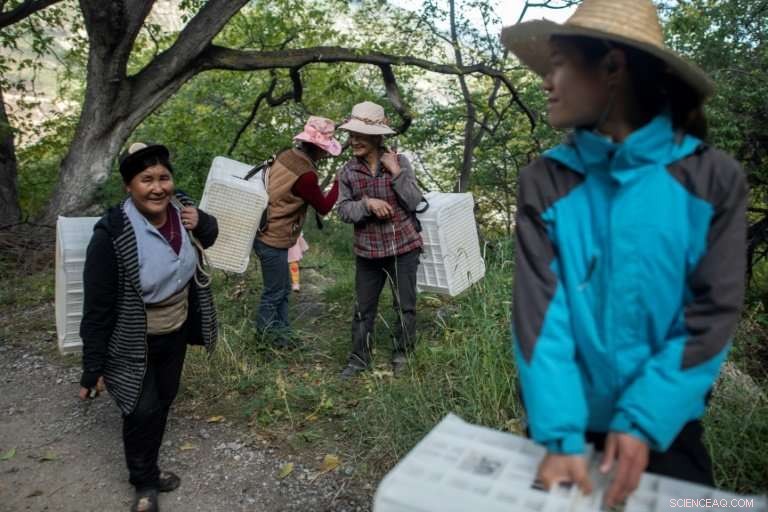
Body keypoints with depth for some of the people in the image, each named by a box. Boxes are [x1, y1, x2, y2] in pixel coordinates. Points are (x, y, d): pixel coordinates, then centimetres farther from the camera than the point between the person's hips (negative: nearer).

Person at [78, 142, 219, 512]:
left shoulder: (180, 208, -12)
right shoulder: (112, 234, -27)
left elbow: (209, 239, 11)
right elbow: (98, 308, -21)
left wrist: (201, 223, -14)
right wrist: (93, 369, -16)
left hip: (175, 332, 6)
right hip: (133, 343, -6)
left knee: (163, 401, 20)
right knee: (143, 410, -1)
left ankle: (148, 468, 45)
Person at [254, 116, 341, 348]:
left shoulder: (287, 155, 0)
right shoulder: (305, 175, -24)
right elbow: (324, 207, -10)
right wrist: (338, 183, 0)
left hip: (266, 231, 9)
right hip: (273, 239, -9)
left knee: (283, 288, 19)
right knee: (275, 292, 7)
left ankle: (280, 331, 32)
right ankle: (266, 332, 22)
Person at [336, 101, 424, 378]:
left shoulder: (399, 162, -5)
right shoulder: (347, 171, 0)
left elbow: (415, 202, -9)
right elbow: (343, 210, -3)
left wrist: (396, 173, -17)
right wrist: (367, 203, -20)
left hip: (403, 247, -2)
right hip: (367, 251, 2)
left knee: (405, 305, 7)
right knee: (363, 308, 10)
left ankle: (402, 355, 26)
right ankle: (359, 358, 25)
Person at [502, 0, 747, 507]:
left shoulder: (713, 177, -9)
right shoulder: (544, 183, -9)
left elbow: (714, 312, -11)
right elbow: (541, 310, -14)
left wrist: (644, 422, -18)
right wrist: (560, 434, -22)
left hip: (666, 426, 0)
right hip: (574, 423, 1)